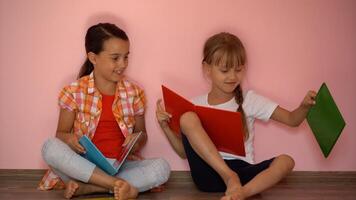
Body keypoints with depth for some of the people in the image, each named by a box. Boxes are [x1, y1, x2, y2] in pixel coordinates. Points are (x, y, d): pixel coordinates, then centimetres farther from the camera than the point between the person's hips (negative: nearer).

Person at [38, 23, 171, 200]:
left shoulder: (134, 93, 4)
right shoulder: (74, 92, -2)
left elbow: (141, 133, 13)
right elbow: (61, 133, 4)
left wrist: (137, 141, -12)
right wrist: (69, 139, -21)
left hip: (121, 165, 2)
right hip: (84, 164, -1)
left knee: (162, 168, -25)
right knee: (50, 147, -30)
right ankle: (119, 185, -31)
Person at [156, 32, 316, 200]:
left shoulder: (249, 100, 7)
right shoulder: (196, 105, 8)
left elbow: (292, 120, 1)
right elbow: (185, 152, 11)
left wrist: (305, 106, -20)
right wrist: (166, 127, -3)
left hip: (241, 172, 0)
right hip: (208, 173, 0)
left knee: (285, 161, -26)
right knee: (187, 118, -21)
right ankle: (231, 179, -28)